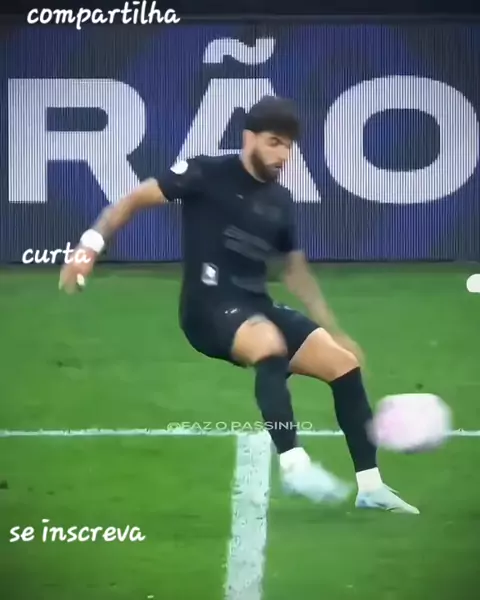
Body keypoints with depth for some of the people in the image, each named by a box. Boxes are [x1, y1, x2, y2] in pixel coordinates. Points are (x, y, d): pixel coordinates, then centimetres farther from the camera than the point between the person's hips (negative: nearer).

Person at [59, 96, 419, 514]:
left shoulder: (280, 201, 12)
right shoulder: (208, 173, -5)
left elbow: (296, 272, 22)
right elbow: (137, 199, -3)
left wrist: (333, 332, 19)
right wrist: (92, 244, -15)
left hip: (256, 308, 7)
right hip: (208, 308, -7)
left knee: (345, 363, -4)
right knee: (271, 344, -39)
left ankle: (370, 486, 3)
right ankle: (294, 465, -38)